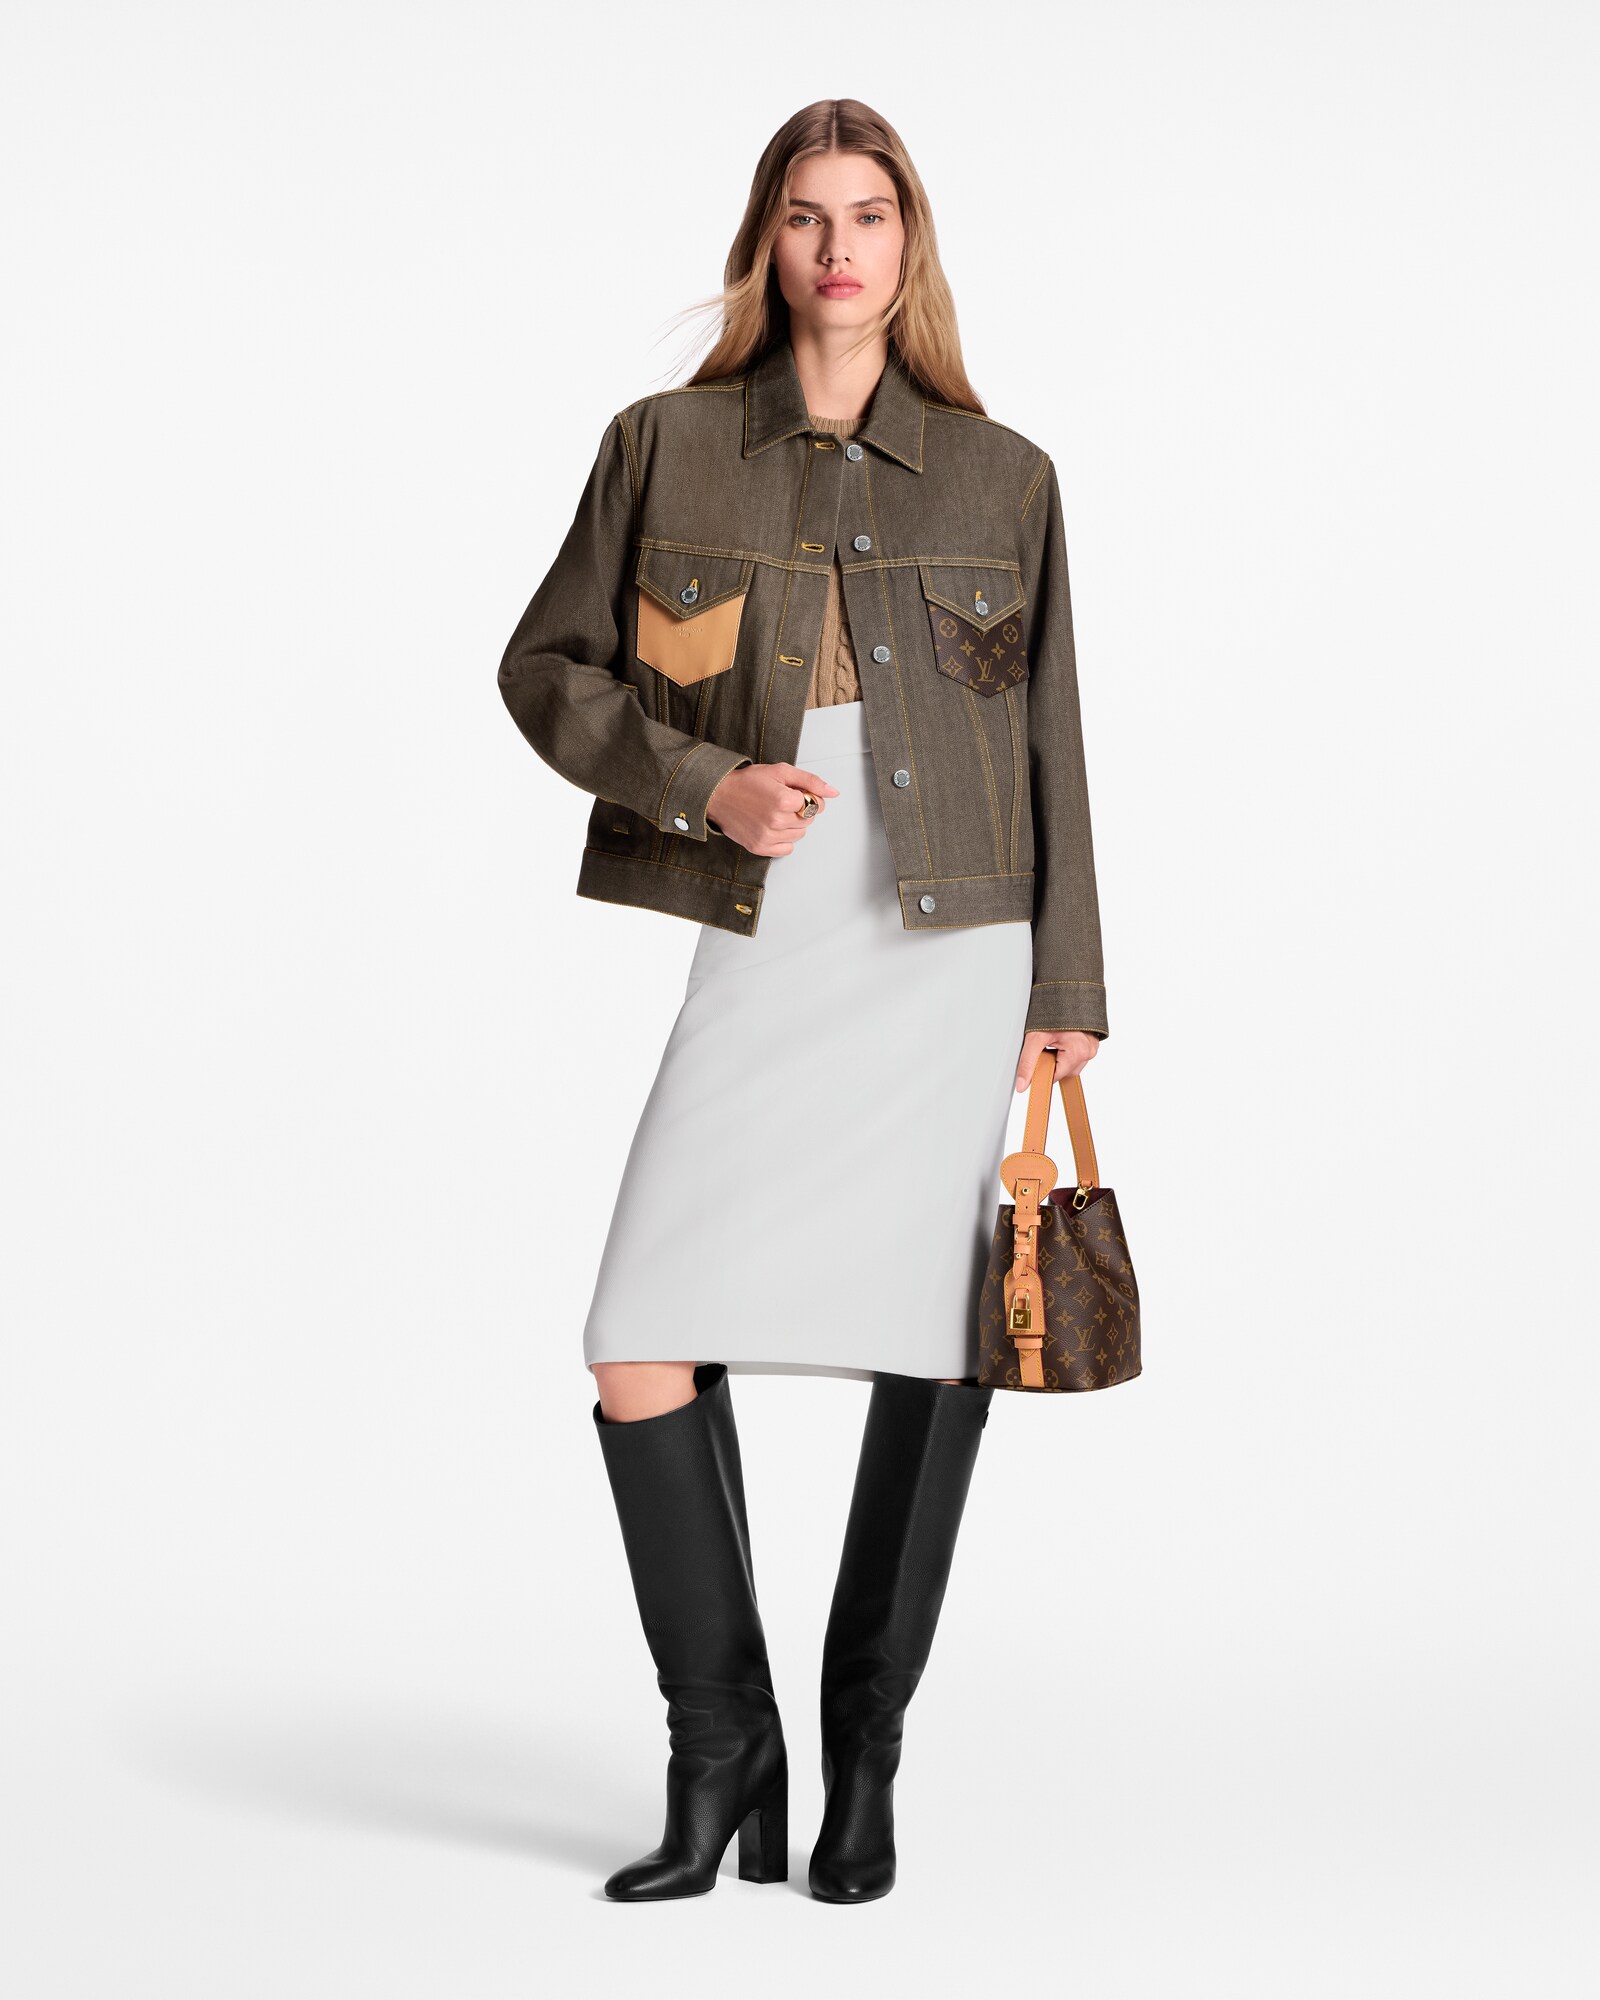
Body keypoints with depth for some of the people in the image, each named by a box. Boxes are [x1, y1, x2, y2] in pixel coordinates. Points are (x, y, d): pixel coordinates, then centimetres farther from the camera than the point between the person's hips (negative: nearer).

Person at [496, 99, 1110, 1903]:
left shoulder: (1001, 476, 8)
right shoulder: (665, 446, 6)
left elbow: (1048, 740, 11)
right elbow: (546, 667, 8)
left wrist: (1067, 987, 7)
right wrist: (702, 783, -9)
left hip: (958, 955, 1)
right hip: (762, 954, 0)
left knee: (935, 1357, 3)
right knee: (643, 1353, -10)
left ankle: (863, 1764, 18)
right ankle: (721, 1766, 6)